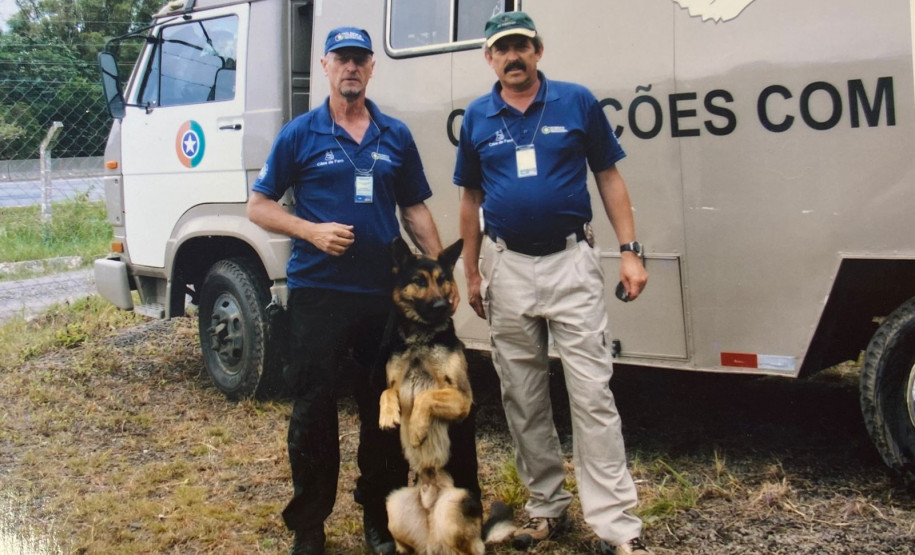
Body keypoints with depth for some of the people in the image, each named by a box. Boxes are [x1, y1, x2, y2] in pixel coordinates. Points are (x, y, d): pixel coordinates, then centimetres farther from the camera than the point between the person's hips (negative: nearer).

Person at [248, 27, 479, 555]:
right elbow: (260, 205, 3)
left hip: (386, 291, 3)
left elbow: (415, 209, 14)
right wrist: (312, 231, -13)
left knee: (386, 409, 10)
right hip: (318, 291, -2)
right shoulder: (300, 134, 1)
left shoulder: (396, 136, 9)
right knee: (314, 410, 2)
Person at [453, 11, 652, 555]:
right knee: (523, 400, 9)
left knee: (592, 394, -7)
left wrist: (631, 251, -4)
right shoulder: (477, 118, 6)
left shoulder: (578, 102, -1)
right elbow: (471, 199, 13)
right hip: (508, 268, 3)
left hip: (571, 263, -3)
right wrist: (472, 273, 10)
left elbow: (610, 178, 3)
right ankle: (547, 506, 23)